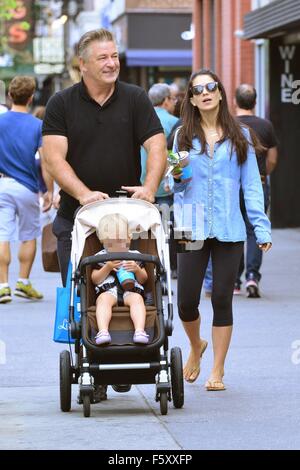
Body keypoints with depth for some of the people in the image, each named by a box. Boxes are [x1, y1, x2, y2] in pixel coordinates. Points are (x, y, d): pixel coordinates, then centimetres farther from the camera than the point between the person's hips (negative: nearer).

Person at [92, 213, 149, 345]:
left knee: (137, 299, -33)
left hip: (131, 290, 1)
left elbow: (143, 279, 19)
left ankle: (140, 330, -52)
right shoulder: (100, 257, 17)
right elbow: (95, 280, 8)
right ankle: (103, 331, -54)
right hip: (108, 290, -1)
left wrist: (137, 269, -3)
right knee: (104, 299, -36)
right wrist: (108, 267, -6)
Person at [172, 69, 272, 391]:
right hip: (192, 228, 1)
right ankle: (196, 346, 33)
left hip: (229, 230, -1)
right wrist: (177, 177, -11)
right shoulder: (184, 136, 7)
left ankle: (217, 372, 13)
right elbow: (178, 187, 12)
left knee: (222, 299, 2)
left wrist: (261, 228, -3)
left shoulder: (240, 136, 4)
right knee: (186, 300, 1)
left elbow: (251, 186, 4)